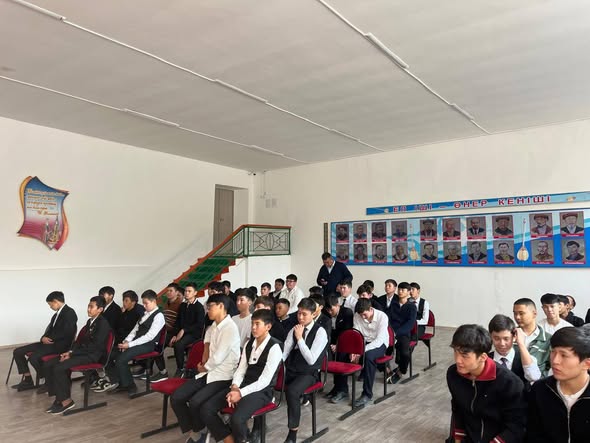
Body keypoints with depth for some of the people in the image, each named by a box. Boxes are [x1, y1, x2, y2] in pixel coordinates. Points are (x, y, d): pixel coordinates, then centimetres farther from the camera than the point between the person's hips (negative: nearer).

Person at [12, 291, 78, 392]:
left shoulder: (69, 313, -12)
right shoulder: (56, 314, 18)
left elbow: (66, 333, -19)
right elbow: (49, 329, 19)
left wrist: (49, 338, -13)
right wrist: (44, 338, -2)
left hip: (60, 344, -10)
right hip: (49, 342, 10)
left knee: (33, 357, -29)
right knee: (17, 352, 3)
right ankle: (28, 381, 7)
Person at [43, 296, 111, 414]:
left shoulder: (103, 323, -13)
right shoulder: (90, 321, 16)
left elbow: (94, 346, -19)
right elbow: (81, 340, 17)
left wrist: (72, 353, -17)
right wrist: (70, 351, -2)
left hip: (93, 356, -9)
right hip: (83, 351, 9)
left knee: (59, 368, -22)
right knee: (50, 364, -4)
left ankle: (66, 400, -8)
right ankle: (59, 397, 0)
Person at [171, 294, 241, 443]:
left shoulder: (230, 328, -18)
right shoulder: (214, 325, 9)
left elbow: (218, 358, -21)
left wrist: (203, 368, -1)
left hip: (222, 377, -8)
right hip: (208, 371, 9)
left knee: (195, 403, -28)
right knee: (176, 398, -7)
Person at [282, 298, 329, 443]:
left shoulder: (320, 332, -12)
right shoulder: (294, 329, 5)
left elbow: (311, 360, -20)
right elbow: (283, 353, 4)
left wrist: (299, 338, -21)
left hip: (309, 374, -5)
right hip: (290, 370, 5)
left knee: (292, 390, -34)